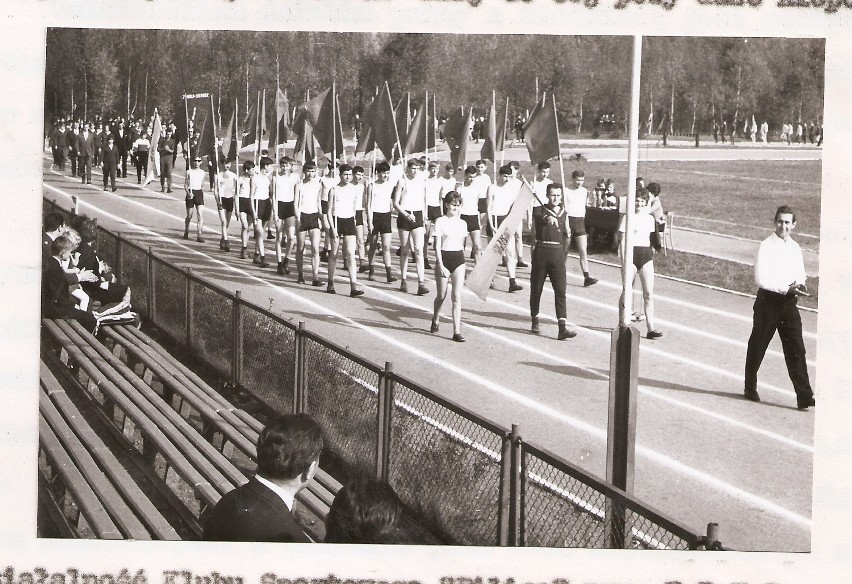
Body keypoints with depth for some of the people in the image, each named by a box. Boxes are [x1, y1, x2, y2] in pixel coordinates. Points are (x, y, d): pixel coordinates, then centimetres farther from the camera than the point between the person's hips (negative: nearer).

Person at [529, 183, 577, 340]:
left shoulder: (564, 214, 13)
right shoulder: (539, 210, 1)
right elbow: (538, 217, -22)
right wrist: (547, 218, -42)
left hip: (558, 253, 2)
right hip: (541, 252, -2)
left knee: (560, 290, -8)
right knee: (536, 288, 7)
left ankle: (563, 327, -14)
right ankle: (535, 320, 26)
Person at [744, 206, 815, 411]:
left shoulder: (795, 248, 8)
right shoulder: (766, 246, -11)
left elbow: (800, 274, 20)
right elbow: (760, 279, -18)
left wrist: (800, 285, -4)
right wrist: (787, 289, -22)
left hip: (789, 302, 5)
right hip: (768, 301, -4)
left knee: (796, 349, -1)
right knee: (757, 347, 10)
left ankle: (804, 396, -2)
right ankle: (750, 388, 28)